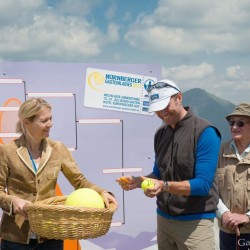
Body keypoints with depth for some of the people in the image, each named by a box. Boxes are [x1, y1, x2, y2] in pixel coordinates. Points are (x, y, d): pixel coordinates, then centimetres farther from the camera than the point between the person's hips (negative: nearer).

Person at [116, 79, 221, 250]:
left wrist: (164, 186, -30)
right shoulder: (160, 134, 7)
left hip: (195, 221, -6)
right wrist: (138, 181, -4)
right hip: (163, 217, 6)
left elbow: (203, 184, -19)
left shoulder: (204, 132, -14)